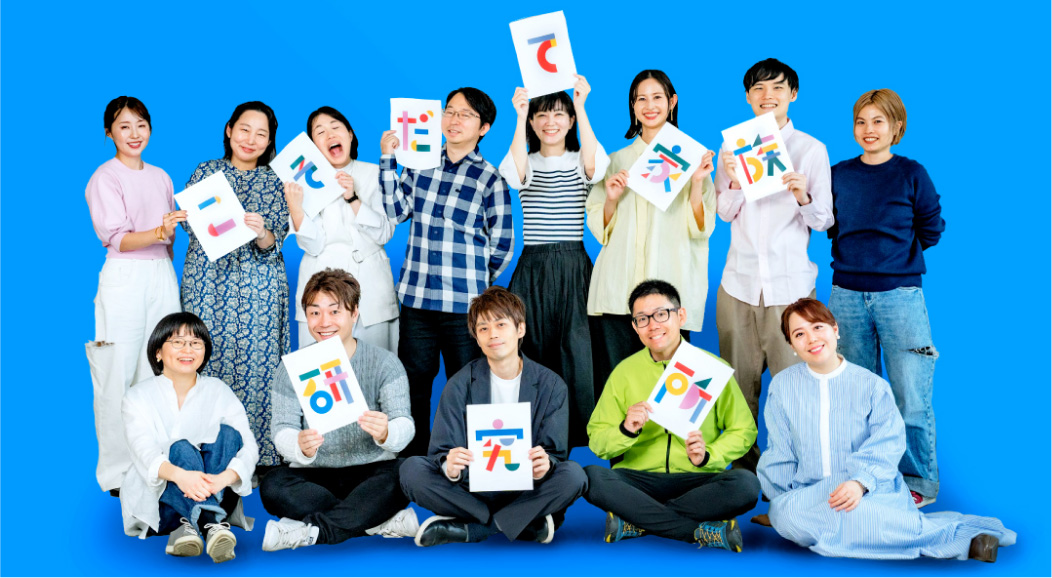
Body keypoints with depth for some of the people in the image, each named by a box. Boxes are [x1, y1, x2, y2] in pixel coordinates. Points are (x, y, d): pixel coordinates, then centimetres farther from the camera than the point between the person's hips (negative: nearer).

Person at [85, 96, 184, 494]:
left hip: (163, 277, 5)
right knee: (119, 377, -4)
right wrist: (158, 233, -27)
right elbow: (115, 238, -12)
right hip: (124, 279, -5)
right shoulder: (105, 178, -2)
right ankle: (117, 472, 4)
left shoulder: (160, 177, 16)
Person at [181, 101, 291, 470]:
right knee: (209, 358, -1)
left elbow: (276, 241, 1)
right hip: (209, 279, 1)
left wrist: (260, 233, -21)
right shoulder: (206, 172, 10)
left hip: (260, 284, 0)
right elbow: (190, 224, 7)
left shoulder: (275, 182, 9)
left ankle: (262, 455, 5)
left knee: (258, 361, -3)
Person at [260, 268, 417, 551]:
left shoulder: (385, 363, -2)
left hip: (370, 472, -1)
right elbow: (282, 429, -8)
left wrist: (386, 433, -39)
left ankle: (312, 530, -25)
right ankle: (383, 521, -24)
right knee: (273, 486, -29)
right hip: (313, 475, 2)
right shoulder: (292, 368, 2)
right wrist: (301, 447, -34)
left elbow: (405, 425, -12)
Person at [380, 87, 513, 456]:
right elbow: (397, 211, 0)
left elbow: (501, 247, 3)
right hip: (416, 299, 3)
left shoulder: (489, 178, -2)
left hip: (464, 303, -3)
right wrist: (388, 158, -2)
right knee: (413, 384, 10)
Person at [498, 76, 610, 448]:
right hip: (532, 268, 1)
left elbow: (594, 163, -16)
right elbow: (515, 172, -13)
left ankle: (578, 436, 1)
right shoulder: (527, 163, 12)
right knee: (529, 351, -1)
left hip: (575, 267, -1)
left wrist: (581, 106, -17)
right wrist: (520, 116, -17)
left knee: (577, 352, -8)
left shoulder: (580, 163, 9)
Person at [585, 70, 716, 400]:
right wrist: (611, 198, -2)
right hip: (617, 290, 2)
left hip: (670, 290, -2)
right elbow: (598, 228, 16)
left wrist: (697, 182, -11)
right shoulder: (617, 160, 17)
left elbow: (701, 228, 3)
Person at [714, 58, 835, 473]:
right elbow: (725, 213, 9)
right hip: (740, 280, 2)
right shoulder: (732, 145, 10)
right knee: (739, 380, 5)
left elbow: (824, 221, 3)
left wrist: (803, 197, -17)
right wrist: (733, 180, -9)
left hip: (790, 283, -2)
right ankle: (744, 464, 18)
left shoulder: (811, 149, 5)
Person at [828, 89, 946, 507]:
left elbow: (931, 230, 5)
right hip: (847, 294, 3)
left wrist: (895, 249, 4)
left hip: (899, 295, -3)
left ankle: (919, 481, 12)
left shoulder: (911, 174, 0)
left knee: (910, 397, -3)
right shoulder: (839, 174, 8)